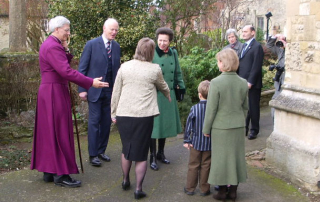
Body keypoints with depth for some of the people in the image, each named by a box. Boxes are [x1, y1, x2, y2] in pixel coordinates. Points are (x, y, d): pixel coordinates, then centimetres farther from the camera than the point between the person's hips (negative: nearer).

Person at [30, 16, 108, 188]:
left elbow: (64, 64, 13)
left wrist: (66, 50, 0)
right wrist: (91, 83, -25)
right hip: (55, 93, -10)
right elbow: (66, 71, -26)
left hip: (50, 92, 10)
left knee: (49, 132, 12)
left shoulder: (49, 44, 15)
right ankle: (60, 174, 1)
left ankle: (49, 171, 20)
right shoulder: (53, 47, -18)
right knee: (59, 132, -5)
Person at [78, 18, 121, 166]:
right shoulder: (92, 44, -6)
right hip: (95, 90, -5)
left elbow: (117, 68, 12)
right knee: (94, 121, -1)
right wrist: (82, 89, -10)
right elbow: (82, 68, -5)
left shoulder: (116, 47, 9)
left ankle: (101, 151, 22)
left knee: (106, 122, 9)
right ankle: (93, 154, 7)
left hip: (110, 91, 5)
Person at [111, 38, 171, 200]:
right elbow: (163, 87, 18)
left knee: (126, 148, 20)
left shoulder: (124, 67, 2)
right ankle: (138, 188, 8)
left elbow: (116, 92, 5)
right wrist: (170, 98, 39)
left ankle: (125, 180, 32)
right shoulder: (155, 69, 0)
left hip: (124, 114, 2)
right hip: (144, 115, -2)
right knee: (141, 152, 7)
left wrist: (113, 113, 15)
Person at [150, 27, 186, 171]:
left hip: (169, 94, 6)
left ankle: (161, 152, 30)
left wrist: (181, 87, 16)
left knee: (165, 123, 14)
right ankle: (152, 157, 11)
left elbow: (177, 72, 16)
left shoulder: (173, 53, 5)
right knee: (154, 124, 0)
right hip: (154, 94, -5)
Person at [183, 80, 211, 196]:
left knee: (193, 165, 10)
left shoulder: (195, 108, -12)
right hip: (209, 144, 1)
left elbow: (188, 126, -7)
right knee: (206, 166, 10)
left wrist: (186, 141, 2)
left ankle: (190, 188, 19)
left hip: (196, 143, -1)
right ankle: (204, 189, 18)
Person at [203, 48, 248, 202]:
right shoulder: (243, 83, -3)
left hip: (221, 127, -4)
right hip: (238, 127, 4)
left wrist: (206, 129, -5)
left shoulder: (216, 83, -18)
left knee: (221, 158, 8)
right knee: (236, 156, 14)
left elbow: (211, 109, -15)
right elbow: (245, 107, 6)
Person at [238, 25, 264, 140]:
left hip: (252, 84, -8)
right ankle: (244, 128, 22)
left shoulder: (257, 47, -10)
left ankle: (254, 130, 12)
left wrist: (250, 82, -18)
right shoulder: (244, 46, 17)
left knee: (253, 108, 2)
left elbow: (256, 66, -15)